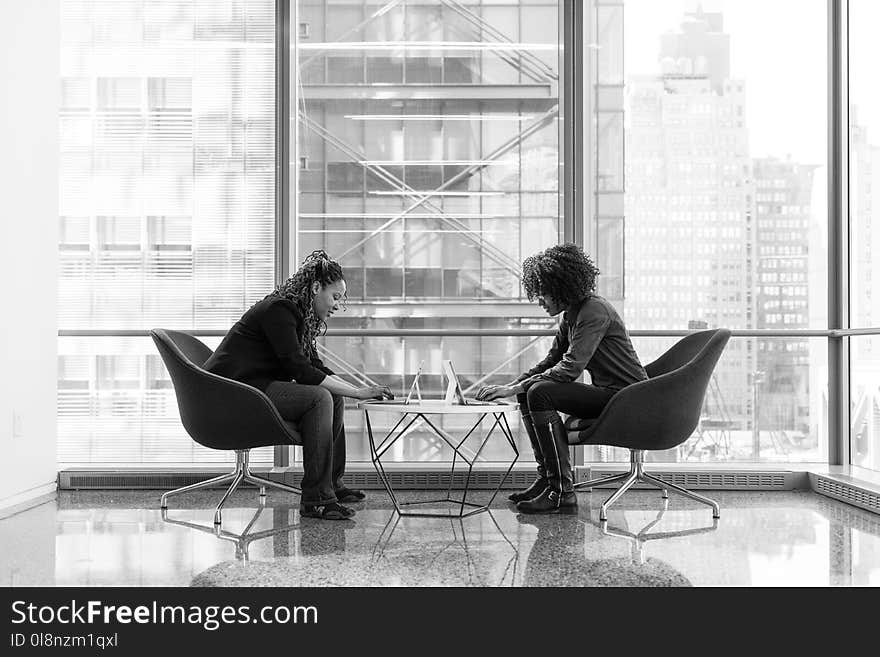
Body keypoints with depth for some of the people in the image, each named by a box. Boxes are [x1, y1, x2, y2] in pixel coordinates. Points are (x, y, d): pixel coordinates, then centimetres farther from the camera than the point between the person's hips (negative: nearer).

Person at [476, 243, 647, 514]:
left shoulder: (594, 311, -18)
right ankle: (547, 478, 6)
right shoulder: (571, 315, 11)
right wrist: (512, 385, 0)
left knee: (540, 393, -23)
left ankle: (562, 490, -20)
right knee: (528, 392, 4)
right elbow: (551, 361, 15)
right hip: (605, 393, 10)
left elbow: (570, 369, -26)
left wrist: (514, 388, -24)